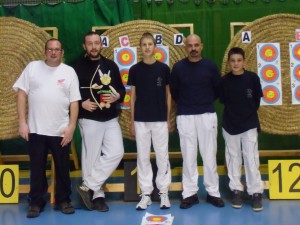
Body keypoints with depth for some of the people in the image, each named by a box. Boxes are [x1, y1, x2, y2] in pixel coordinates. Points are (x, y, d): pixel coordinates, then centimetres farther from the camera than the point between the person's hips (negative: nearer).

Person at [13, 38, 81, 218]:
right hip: (35, 129, 0)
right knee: (37, 168, 9)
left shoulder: (69, 72, 3)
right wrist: (22, 122, -6)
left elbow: (74, 101, 2)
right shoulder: (32, 67, 3)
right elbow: (22, 94, 1)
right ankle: (36, 202, 22)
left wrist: (71, 126, -6)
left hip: (61, 130, 0)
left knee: (63, 168, 10)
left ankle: (63, 200, 25)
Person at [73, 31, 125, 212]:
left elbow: (122, 89, 15)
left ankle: (88, 186, 7)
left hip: (111, 119, 4)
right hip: (89, 119, -4)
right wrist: (81, 104, -17)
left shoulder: (111, 65, 11)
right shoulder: (78, 67, -2)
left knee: (116, 153, -4)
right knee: (91, 158, 1)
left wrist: (117, 97, -6)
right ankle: (97, 195, 15)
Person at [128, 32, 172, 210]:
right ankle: (146, 193, 14)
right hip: (141, 120, 1)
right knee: (143, 157, 5)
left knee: (162, 156, 4)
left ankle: (164, 192, 14)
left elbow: (168, 94, 6)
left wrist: (169, 118, 3)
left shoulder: (164, 68, 2)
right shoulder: (135, 70, 3)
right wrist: (132, 121, 3)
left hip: (160, 119, -1)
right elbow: (133, 96, 6)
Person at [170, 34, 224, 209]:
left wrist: (207, 102, 11)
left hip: (208, 115, 0)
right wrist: (185, 103, 11)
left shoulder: (210, 66, 1)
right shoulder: (178, 67, 1)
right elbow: (174, 91, 9)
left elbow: (217, 89, 10)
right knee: (188, 156, 3)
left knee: (209, 155, 4)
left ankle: (213, 192, 14)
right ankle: (190, 193, 12)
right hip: (185, 116, 0)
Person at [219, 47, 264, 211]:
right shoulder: (224, 80, -3)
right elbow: (223, 101, 5)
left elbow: (256, 100, 3)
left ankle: (256, 193, 7)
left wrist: (249, 113, 3)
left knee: (251, 158, -2)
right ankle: (236, 190, 19)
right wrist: (234, 113, -1)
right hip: (230, 125, 1)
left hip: (249, 124, -1)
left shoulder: (253, 78, -5)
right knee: (233, 158, 8)